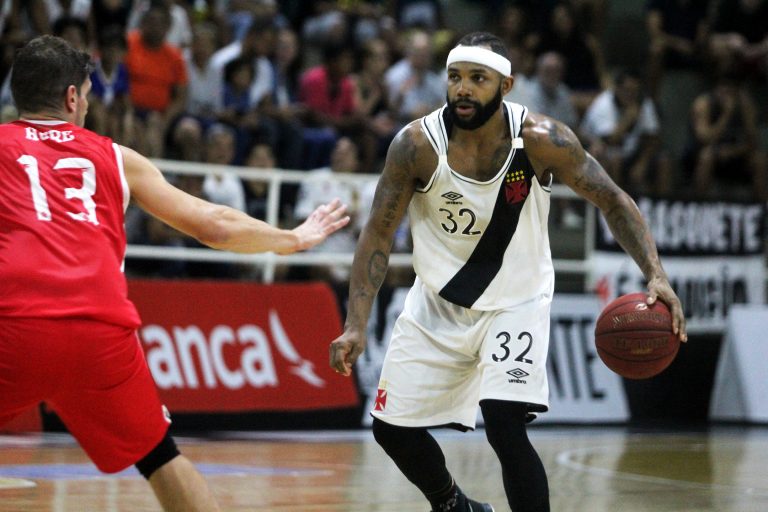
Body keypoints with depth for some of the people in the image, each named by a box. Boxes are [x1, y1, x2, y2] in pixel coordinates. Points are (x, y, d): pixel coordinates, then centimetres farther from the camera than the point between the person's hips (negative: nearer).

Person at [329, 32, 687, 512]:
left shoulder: (541, 139, -20)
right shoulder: (417, 144, -19)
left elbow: (613, 201, -11)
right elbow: (379, 234, -11)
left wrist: (656, 275, -25)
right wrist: (356, 325, -20)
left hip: (515, 303, -3)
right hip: (438, 302, 3)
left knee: (505, 427, -22)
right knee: (392, 428, 8)